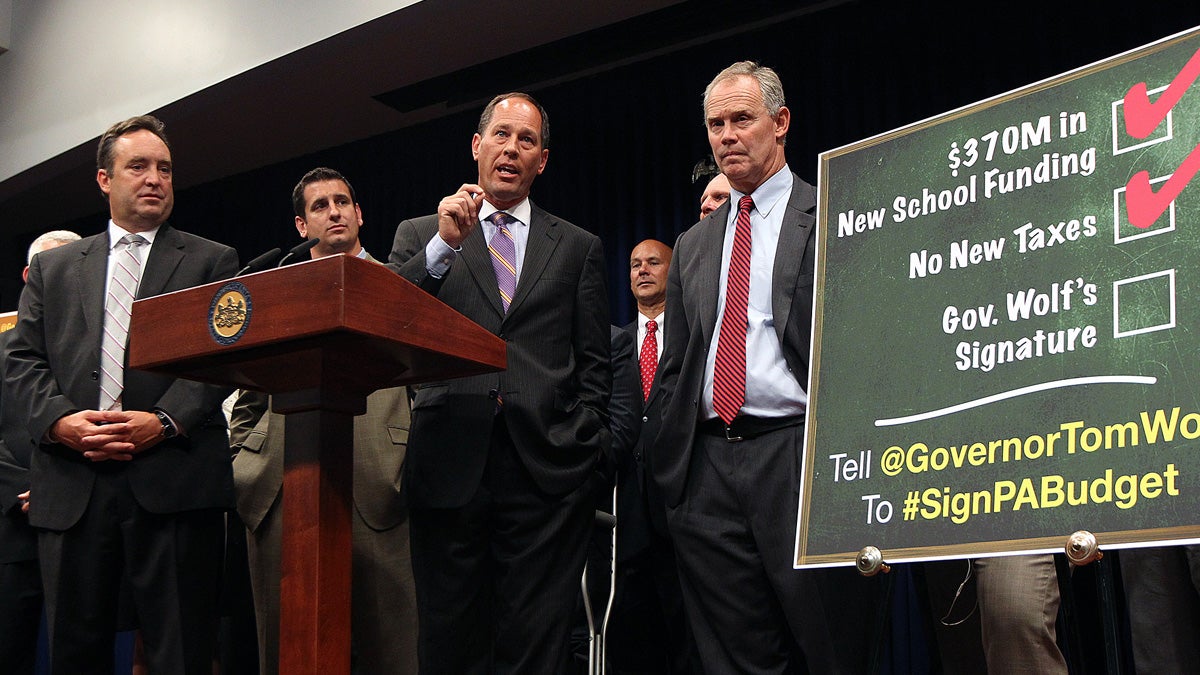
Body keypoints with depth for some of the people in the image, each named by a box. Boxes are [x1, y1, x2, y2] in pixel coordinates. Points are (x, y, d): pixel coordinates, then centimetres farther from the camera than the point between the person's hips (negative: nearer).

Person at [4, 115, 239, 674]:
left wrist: (165, 422, -14)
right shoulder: (53, 266, 20)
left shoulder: (213, 262, 12)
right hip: (70, 485, 3)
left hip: (173, 480, -2)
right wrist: (60, 420, -7)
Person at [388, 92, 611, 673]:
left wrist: (584, 446, 1)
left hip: (547, 471, 0)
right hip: (449, 466, 0)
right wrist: (444, 245, -11)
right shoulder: (420, 234, 14)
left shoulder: (578, 248, 16)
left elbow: (594, 366, 13)